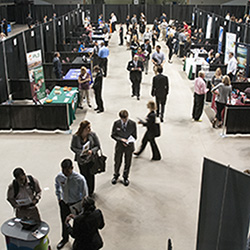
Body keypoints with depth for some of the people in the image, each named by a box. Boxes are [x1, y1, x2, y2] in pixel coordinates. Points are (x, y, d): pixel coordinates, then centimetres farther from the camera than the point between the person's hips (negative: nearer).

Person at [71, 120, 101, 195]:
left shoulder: (93, 135, -10)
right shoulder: (75, 137, -12)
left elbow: (98, 146, -3)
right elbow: (72, 147, -2)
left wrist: (92, 151, -23)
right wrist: (80, 151, -20)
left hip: (91, 159, 1)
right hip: (81, 160, -1)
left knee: (90, 175, 12)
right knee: (84, 176, 11)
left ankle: (90, 192, 33)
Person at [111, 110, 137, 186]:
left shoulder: (133, 124, -11)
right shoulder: (116, 123, -10)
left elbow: (135, 136, -3)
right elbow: (113, 135, -4)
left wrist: (129, 141, -24)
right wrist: (121, 139, -20)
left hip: (129, 146, 0)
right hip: (119, 145, 0)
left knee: (128, 163, 14)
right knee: (117, 162, 15)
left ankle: (125, 177, 38)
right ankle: (116, 175, 42)